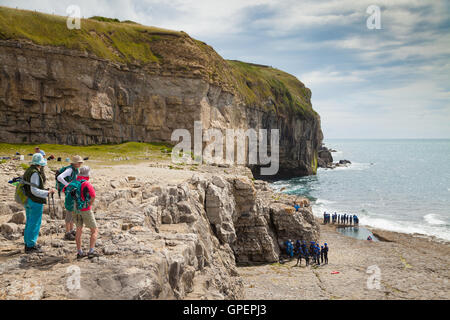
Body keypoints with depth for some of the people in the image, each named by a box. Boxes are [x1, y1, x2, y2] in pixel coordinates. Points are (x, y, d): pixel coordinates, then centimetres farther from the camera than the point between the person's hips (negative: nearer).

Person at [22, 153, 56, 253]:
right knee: (34, 224, -1)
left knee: (29, 223, 19)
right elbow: (35, 191, -25)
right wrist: (48, 192, -20)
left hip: (28, 201, 10)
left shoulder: (28, 171, 9)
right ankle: (30, 246, 5)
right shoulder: (35, 173, -21)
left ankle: (28, 243, 30)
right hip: (35, 202, -10)